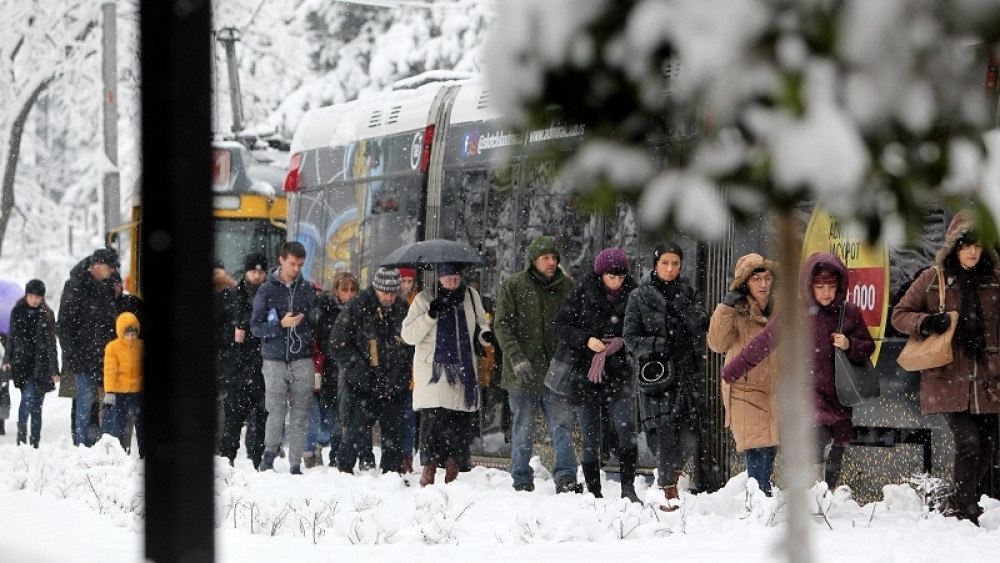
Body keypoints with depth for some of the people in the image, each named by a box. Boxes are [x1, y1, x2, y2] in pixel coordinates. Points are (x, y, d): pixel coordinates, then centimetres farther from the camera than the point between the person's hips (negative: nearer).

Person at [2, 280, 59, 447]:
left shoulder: (47, 314, 6)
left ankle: (35, 442, 4)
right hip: (22, 362, -1)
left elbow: (51, 344, 8)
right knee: (28, 396, -17)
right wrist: (7, 360, 1)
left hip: (41, 364, 1)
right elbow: (11, 338, 8)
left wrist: (54, 370, 6)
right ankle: (21, 433, -5)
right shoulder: (18, 312, 4)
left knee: (37, 404, -1)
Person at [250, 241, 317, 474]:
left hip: (302, 361, 1)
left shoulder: (308, 289, 9)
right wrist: (281, 325, -12)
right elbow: (255, 326, -1)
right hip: (275, 361, -1)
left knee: (300, 415, 0)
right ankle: (269, 452, 19)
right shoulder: (267, 290, 3)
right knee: (276, 412, -5)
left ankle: (295, 464, 7)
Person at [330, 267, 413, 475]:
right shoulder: (357, 307, -6)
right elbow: (338, 343, -7)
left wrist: (405, 368, 3)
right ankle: (344, 471, 8)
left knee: (394, 433, 8)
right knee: (357, 432, -4)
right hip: (361, 387, -4)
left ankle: (393, 472, 17)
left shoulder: (403, 308, 7)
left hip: (394, 385, 4)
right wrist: (360, 370, -14)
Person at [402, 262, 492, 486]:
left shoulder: (471, 296, 10)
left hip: (464, 370, 4)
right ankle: (428, 469, -9)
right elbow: (408, 335, -3)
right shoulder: (425, 299, 0)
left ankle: (452, 473, 10)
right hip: (433, 367, -4)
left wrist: (485, 334, 1)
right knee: (434, 419, -15)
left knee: (461, 423, 0)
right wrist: (430, 316, -16)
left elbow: (481, 323, 25)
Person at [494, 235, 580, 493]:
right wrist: (516, 358, -18)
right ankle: (522, 483, 14)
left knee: (563, 425, -8)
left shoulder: (566, 286, 9)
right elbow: (502, 326, -6)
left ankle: (566, 479, -11)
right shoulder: (513, 286, -1)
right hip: (523, 372, -2)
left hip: (556, 372, 2)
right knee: (523, 431, 6)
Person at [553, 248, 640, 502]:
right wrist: (586, 340, -16)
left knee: (626, 427, -17)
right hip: (585, 374, 0)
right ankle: (594, 493, 13)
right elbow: (561, 325, -1)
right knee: (591, 437, 4)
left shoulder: (632, 295, 2)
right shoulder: (583, 292, -2)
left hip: (618, 373, 0)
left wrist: (622, 343, -9)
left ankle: (628, 488, -13)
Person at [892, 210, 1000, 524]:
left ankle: (960, 505, 28)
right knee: (968, 443, -16)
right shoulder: (932, 280, 1)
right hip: (948, 378, -4)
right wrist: (926, 323, -13)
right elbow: (899, 315, 5)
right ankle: (965, 513, -9)